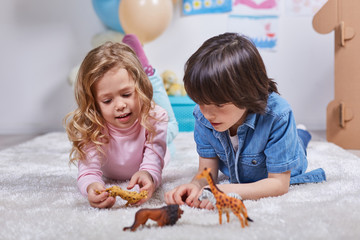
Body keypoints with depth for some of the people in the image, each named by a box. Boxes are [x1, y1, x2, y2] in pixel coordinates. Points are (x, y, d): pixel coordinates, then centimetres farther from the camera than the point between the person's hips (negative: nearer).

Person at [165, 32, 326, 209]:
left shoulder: (276, 115, -45)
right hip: (236, 175, 4)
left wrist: (225, 192, -52)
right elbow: (207, 171, -25)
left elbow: (279, 184, -38)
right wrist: (194, 186, -51)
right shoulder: (203, 115, -34)